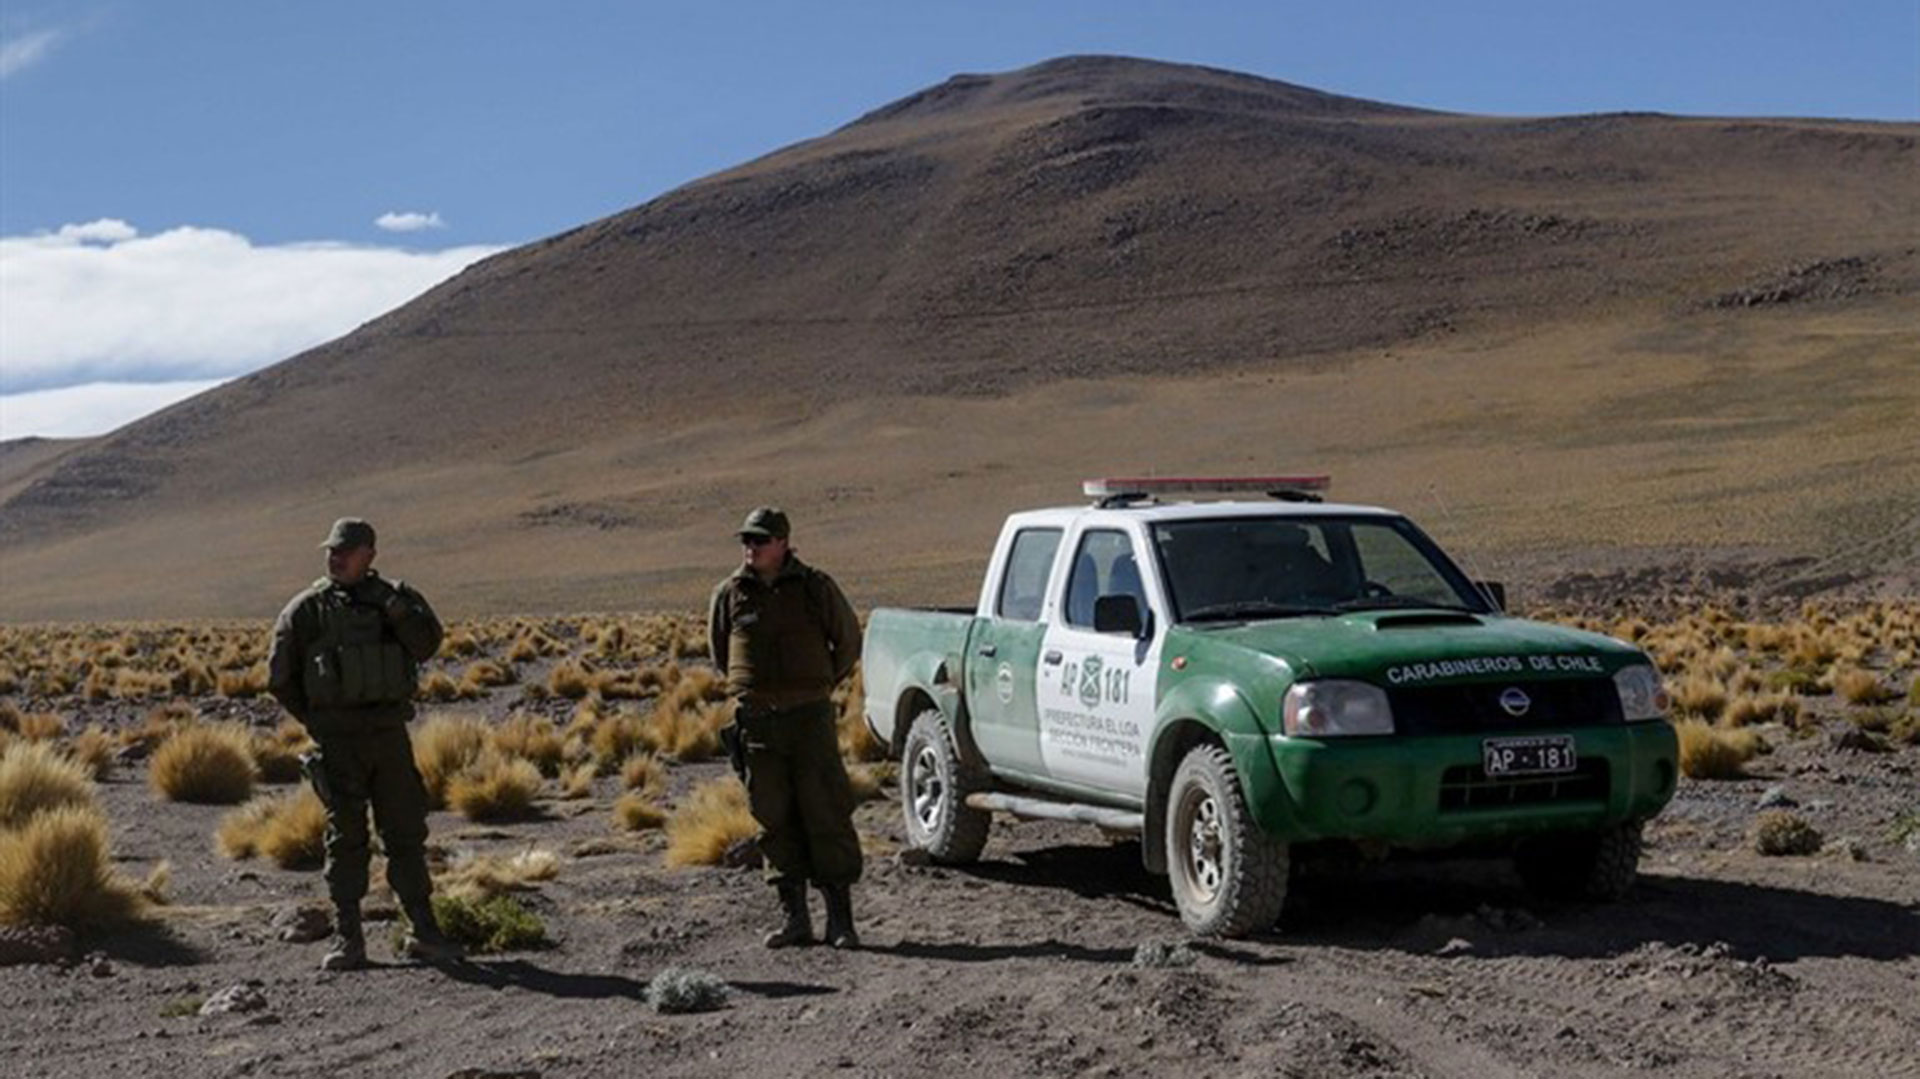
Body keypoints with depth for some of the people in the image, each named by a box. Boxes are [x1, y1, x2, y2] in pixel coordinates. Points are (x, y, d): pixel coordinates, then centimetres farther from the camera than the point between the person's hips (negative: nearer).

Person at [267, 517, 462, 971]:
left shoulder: (395, 598, 7)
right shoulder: (308, 609, 1)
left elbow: (427, 645, -7)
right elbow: (280, 677, 5)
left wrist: (398, 612, -20)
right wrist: (316, 720, 2)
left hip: (390, 734, 2)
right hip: (337, 740, -2)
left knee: (406, 831, 6)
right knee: (346, 836, 0)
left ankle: (423, 932, 14)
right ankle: (348, 938, 5)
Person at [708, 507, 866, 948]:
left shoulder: (816, 588, -1)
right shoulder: (729, 594, 5)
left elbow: (848, 642, 12)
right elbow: (720, 651, 21)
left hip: (810, 716, -2)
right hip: (756, 721, 2)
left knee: (826, 813, -4)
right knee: (775, 819, 5)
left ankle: (840, 917, 1)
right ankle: (794, 916, 12)